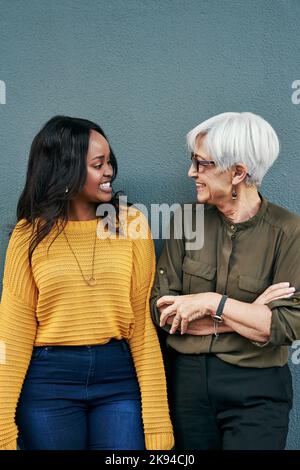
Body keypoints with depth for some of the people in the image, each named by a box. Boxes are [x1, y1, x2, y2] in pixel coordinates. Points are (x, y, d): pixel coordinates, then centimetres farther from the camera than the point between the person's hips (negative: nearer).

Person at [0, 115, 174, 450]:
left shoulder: (131, 224, -1)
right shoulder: (31, 234, -1)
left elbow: (143, 322, -3)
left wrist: (157, 419, -6)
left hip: (119, 376, 0)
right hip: (48, 382, 0)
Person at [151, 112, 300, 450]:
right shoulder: (187, 220, -2)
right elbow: (162, 308, -7)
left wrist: (212, 302, -19)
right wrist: (248, 315, -14)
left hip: (255, 392, -3)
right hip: (186, 380, 3)